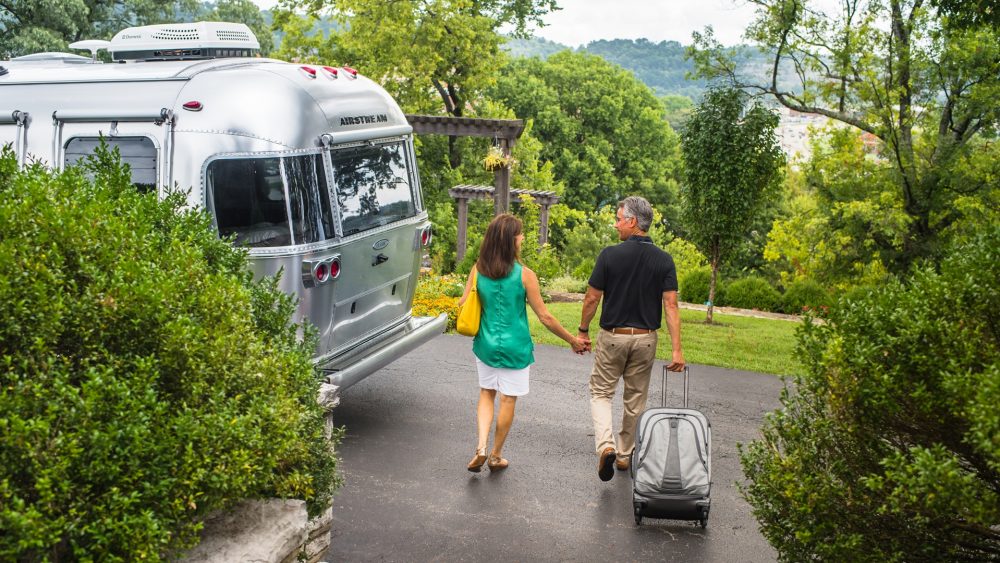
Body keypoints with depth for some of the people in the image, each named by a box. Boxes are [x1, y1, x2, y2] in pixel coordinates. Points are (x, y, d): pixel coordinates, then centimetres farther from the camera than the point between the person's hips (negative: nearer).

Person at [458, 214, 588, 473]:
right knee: (508, 400, 12)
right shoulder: (524, 275, -15)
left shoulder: (478, 269, -6)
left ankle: (481, 447, 4)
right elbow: (545, 317, -11)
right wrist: (573, 340, 0)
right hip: (515, 347, -3)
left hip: (486, 344, 3)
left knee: (486, 393, 20)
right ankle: (496, 456, 23)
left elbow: (462, 305, -1)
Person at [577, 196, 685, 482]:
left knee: (601, 392, 11)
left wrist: (583, 331, 6)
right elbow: (671, 305, -9)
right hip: (645, 339, 3)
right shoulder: (664, 260, -4)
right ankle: (624, 454, 27)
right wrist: (677, 349, -9)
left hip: (613, 336, -3)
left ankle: (606, 445, -12)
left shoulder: (610, 254, -13)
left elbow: (592, 298, -8)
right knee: (635, 398, 16)